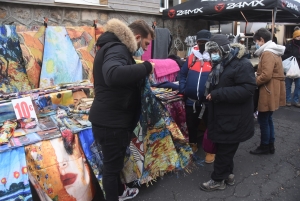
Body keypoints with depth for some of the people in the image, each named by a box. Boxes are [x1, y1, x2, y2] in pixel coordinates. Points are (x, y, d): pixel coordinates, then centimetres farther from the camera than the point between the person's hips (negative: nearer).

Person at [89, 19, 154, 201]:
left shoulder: (116, 47, 14)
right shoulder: (117, 49, -21)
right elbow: (113, 74, -42)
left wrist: (141, 70, 5)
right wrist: (146, 67, -30)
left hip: (112, 119, 11)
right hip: (111, 121, -11)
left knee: (115, 161, 27)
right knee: (112, 165, 8)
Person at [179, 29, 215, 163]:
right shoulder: (191, 57, 5)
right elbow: (183, 73, 12)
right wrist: (182, 89, 2)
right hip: (191, 99, 4)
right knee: (191, 124, 19)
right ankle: (193, 144, 42)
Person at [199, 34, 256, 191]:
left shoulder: (242, 64, -18)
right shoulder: (220, 64, 12)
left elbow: (247, 89, -27)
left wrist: (217, 94, -28)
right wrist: (210, 93, 6)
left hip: (233, 118, -9)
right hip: (221, 115, 9)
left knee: (224, 150, 3)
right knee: (223, 148, 19)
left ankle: (218, 180, 19)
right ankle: (227, 174, 35)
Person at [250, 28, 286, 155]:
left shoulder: (267, 53, -18)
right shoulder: (273, 52, 15)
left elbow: (266, 76, -26)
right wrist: (257, 75, 9)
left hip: (268, 92, -10)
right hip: (272, 91, 10)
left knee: (263, 119, 1)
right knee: (267, 118, 17)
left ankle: (264, 146, 15)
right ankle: (270, 145, 28)